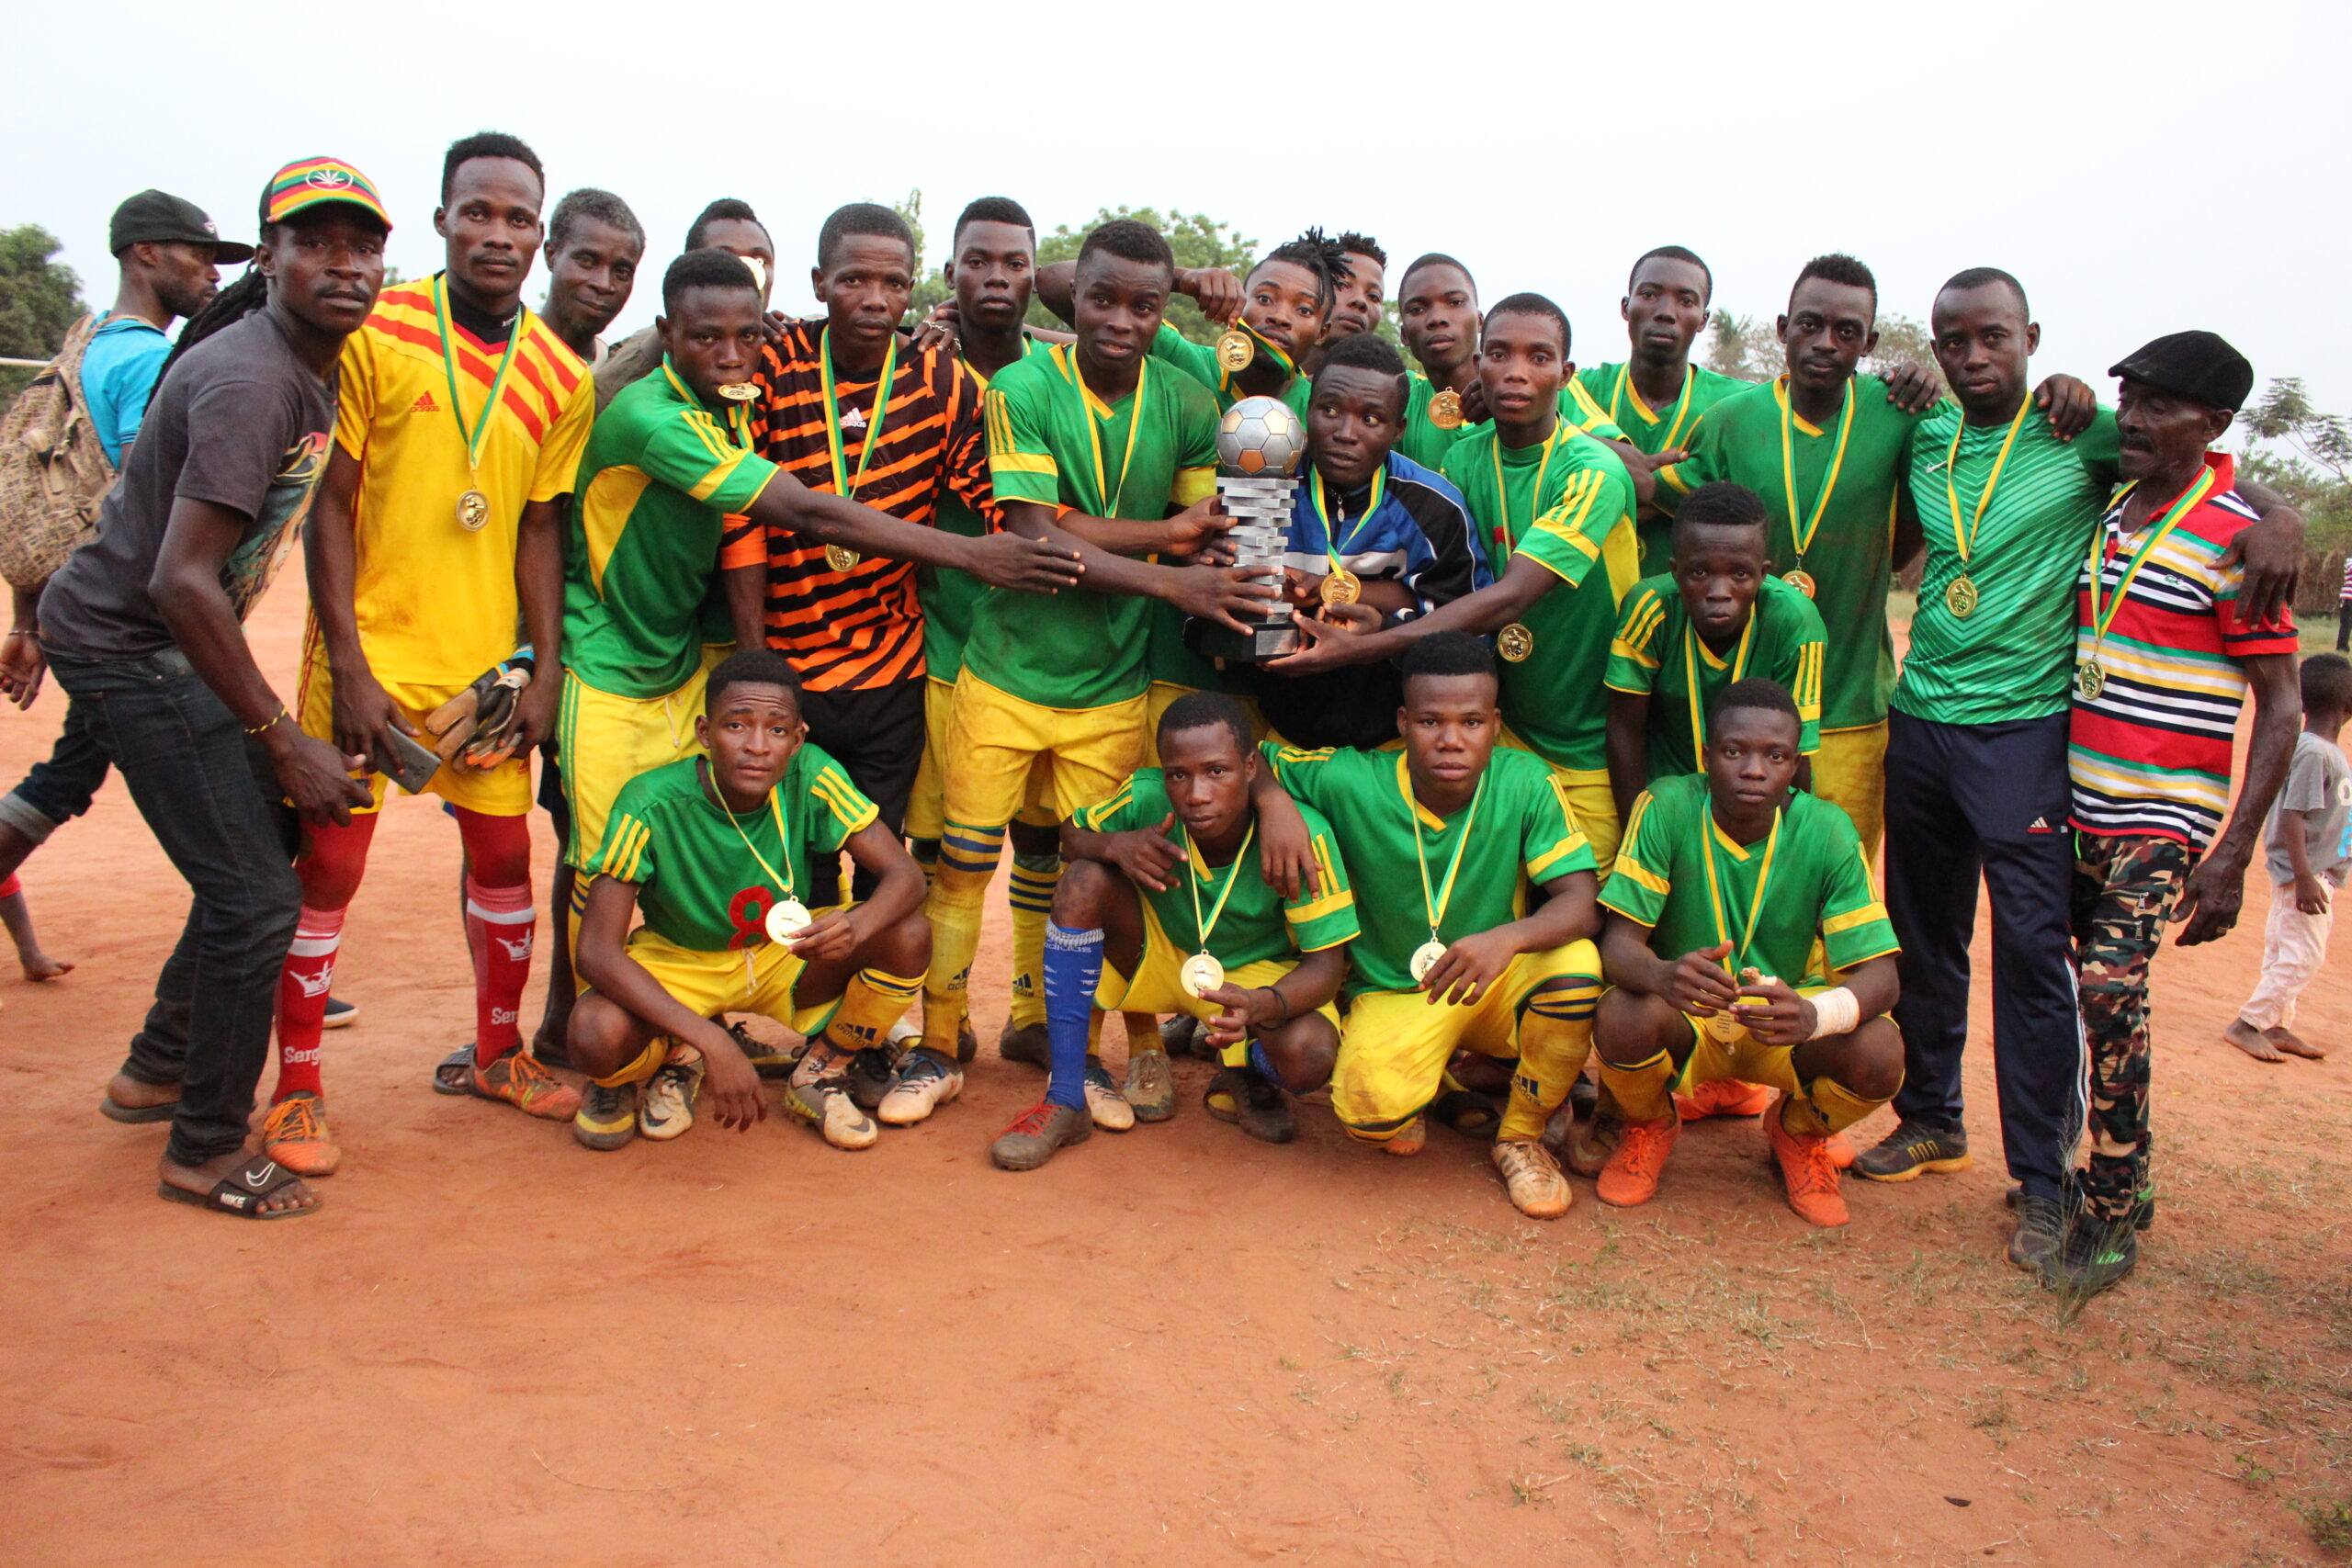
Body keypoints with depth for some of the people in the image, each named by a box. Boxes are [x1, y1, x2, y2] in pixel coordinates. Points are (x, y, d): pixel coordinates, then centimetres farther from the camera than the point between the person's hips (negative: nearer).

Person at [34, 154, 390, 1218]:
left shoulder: (310, 368, 6)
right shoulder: (250, 382, -25)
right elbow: (181, 583, -30)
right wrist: (283, 741, -25)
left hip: (167, 644, 10)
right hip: (128, 645, -10)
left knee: (262, 849, 18)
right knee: (254, 893, -9)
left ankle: (157, 1072, 35)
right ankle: (204, 1154, 8)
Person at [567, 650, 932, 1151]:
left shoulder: (812, 778, -22)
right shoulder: (651, 804, -28)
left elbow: (905, 874, -20)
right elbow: (597, 950, -30)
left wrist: (858, 926, -45)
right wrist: (712, 1043, -40)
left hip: (785, 953, 2)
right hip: (677, 963, -2)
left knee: (908, 937, -24)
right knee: (595, 1036, -33)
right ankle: (679, 1057, 5)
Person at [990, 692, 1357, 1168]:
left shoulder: (1302, 834, -31)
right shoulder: (1146, 799, -26)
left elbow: (1325, 966, -26)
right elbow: (1070, 833, -7)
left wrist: (1263, 1005, -48)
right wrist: (1116, 844, -31)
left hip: (1257, 973, -2)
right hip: (1161, 952, 2)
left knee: (1310, 1057, -33)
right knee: (1085, 882, -26)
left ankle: (1243, 1079, 9)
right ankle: (1066, 1099, -16)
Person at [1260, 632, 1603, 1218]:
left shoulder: (1525, 782, -16)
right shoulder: (1351, 782, -17)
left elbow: (1582, 904, -22)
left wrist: (1509, 937, -43)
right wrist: (1276, 805, -25)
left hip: (1497, 983, 1)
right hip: (1394, 993, -1)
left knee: (1577, 966, -32)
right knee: (1372, 1112, -30)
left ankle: (1522, 1135, -4)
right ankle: (1450, 1078, 11)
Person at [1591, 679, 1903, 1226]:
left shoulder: (1826, 832, -16)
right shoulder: (1666, 808, -19)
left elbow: (1879, 975, -18)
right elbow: (1619, 941, -21)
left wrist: (1814, 1013, -42)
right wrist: (1663, 975, -47)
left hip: (1785, 1021, 1)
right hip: (1682, 1020, -1)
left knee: (1879, 1055, -28)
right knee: (1622, 1017, -34)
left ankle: (1798, 1131, 11)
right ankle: (1650, 1123, 5)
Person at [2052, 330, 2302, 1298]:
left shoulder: (2232, 540, -10)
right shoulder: (2105, 515, 9)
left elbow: (2280, 706, -10)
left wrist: (2235, 853, -16)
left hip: (2166, 817, -6)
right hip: (2082, 807, 7)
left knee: (2110, 989, -16)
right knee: (2096, 990, 10)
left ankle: (2111, 1219, -3)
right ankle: (2116, 1175, 25)